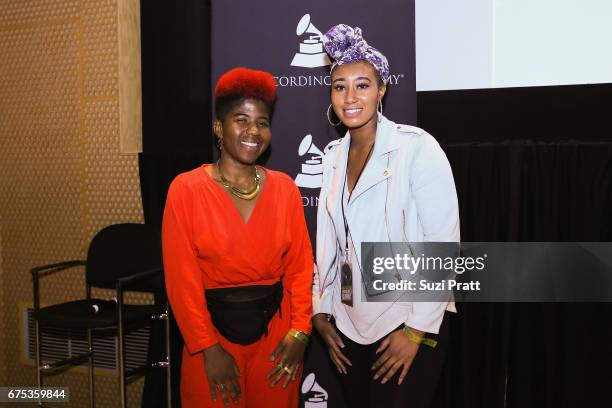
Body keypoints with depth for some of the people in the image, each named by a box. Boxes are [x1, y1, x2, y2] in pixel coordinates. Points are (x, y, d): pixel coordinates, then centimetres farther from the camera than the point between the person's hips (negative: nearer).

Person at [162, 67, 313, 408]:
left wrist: (300, 330, -7)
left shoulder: (285, 188, 2)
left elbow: (301, 265, 3)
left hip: (276, 331, 3)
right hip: (214, 331, -2)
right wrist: (209, 348, -11)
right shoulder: (186, 189, -7)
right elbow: (182, 278, -9)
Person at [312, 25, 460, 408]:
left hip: (409, 323, -5)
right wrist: (321, 311, 8)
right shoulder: (334, 156, 5)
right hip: (349, 325, 6)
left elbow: (443, 244, -15)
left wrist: (416, 330, -14)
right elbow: (327, 241, 11)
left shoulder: (417, 147, -13)